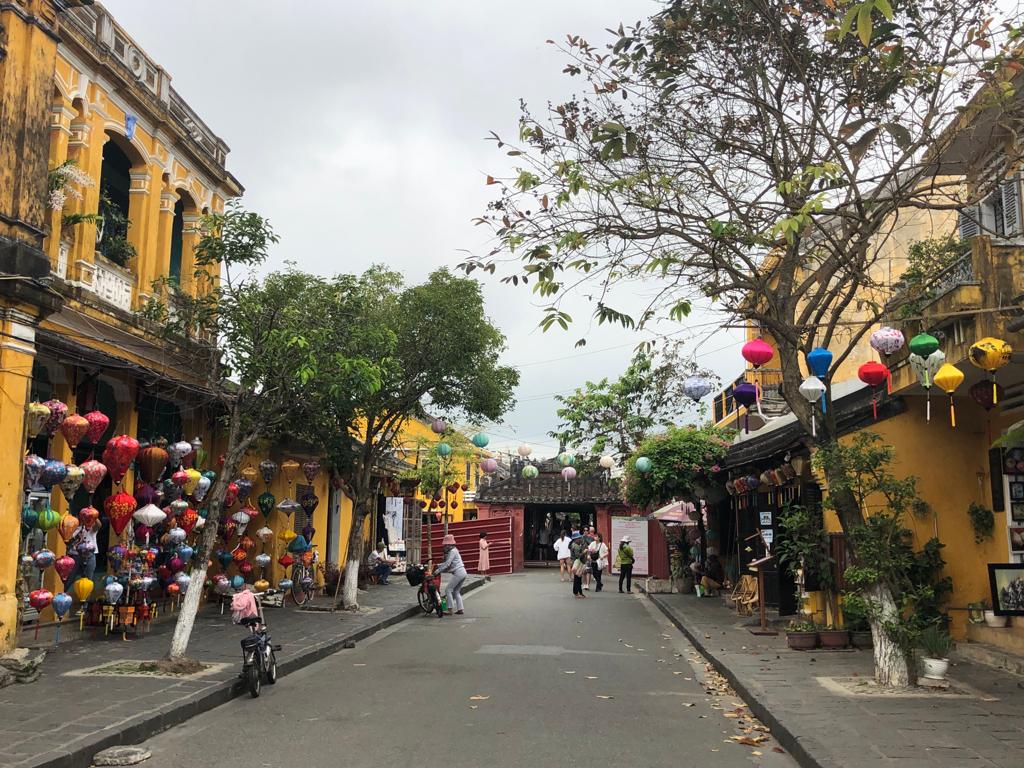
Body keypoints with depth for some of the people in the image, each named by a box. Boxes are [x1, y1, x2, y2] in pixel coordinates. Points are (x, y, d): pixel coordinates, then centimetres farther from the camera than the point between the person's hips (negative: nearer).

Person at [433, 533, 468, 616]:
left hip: (458, 573, -10)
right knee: (456, 591, 15)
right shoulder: (453, 550, 20)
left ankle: (450, 609, -6)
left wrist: (438, 570, -12)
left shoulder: (453, 551, -10)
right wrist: (438, 566, 17)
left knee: (448, 590, -5)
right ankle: (460, 609, 12)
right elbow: (447, 563, 22)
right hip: (463, 572, 10)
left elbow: (447, 564, -15)